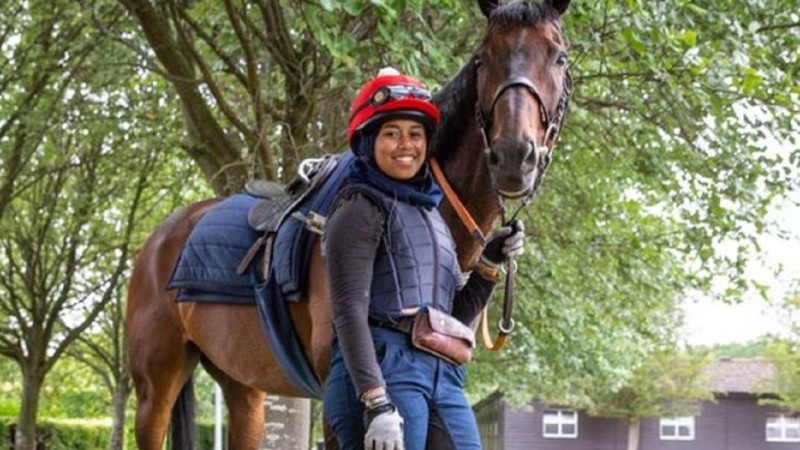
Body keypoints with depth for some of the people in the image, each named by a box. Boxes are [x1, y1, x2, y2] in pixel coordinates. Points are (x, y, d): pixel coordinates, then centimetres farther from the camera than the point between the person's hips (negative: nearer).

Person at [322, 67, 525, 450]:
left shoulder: (431, 215, 22)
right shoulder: (361, 209, -2)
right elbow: (350, 312, -13)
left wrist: (489, 264, 10)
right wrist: (377, 404, -23)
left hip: (442, 375, 8)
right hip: (383, 371, -8)